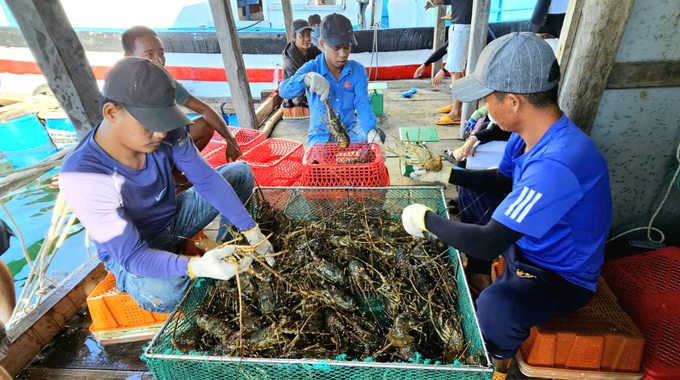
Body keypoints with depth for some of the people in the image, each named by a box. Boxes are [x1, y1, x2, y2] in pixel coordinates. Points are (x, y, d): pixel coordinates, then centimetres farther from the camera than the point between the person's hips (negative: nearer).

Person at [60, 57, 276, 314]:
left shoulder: (166, 131, -22)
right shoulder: (82, 176, -33)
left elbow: (207, 179, -16)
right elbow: (132, 255, -33)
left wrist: (251, 231, -21)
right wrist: (196, 268, -52)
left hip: (174, 218, 5)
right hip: (129, 250, -5)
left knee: (239, 172, -3)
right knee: (163, 295, -39)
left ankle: (226, 251, 9)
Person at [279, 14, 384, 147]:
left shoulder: (357, 70, -3)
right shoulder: (311, 68, -9)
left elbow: (362, 104, -14)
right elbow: (284, 91, -25)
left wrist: (371, 130, -36)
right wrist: (308, 78, -47)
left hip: (350, 130, 2)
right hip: (321, 136, -1)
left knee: (379, 137, -21)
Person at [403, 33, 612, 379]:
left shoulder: (555, 165, -39)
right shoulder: (528, 135, -9)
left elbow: (487, 245, -40)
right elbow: (502, 180, 10)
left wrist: (425, 218, -26)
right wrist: (446, 175, -1)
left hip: (562, 276, -9)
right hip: (527, 243, 9)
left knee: (497, 306, -36)